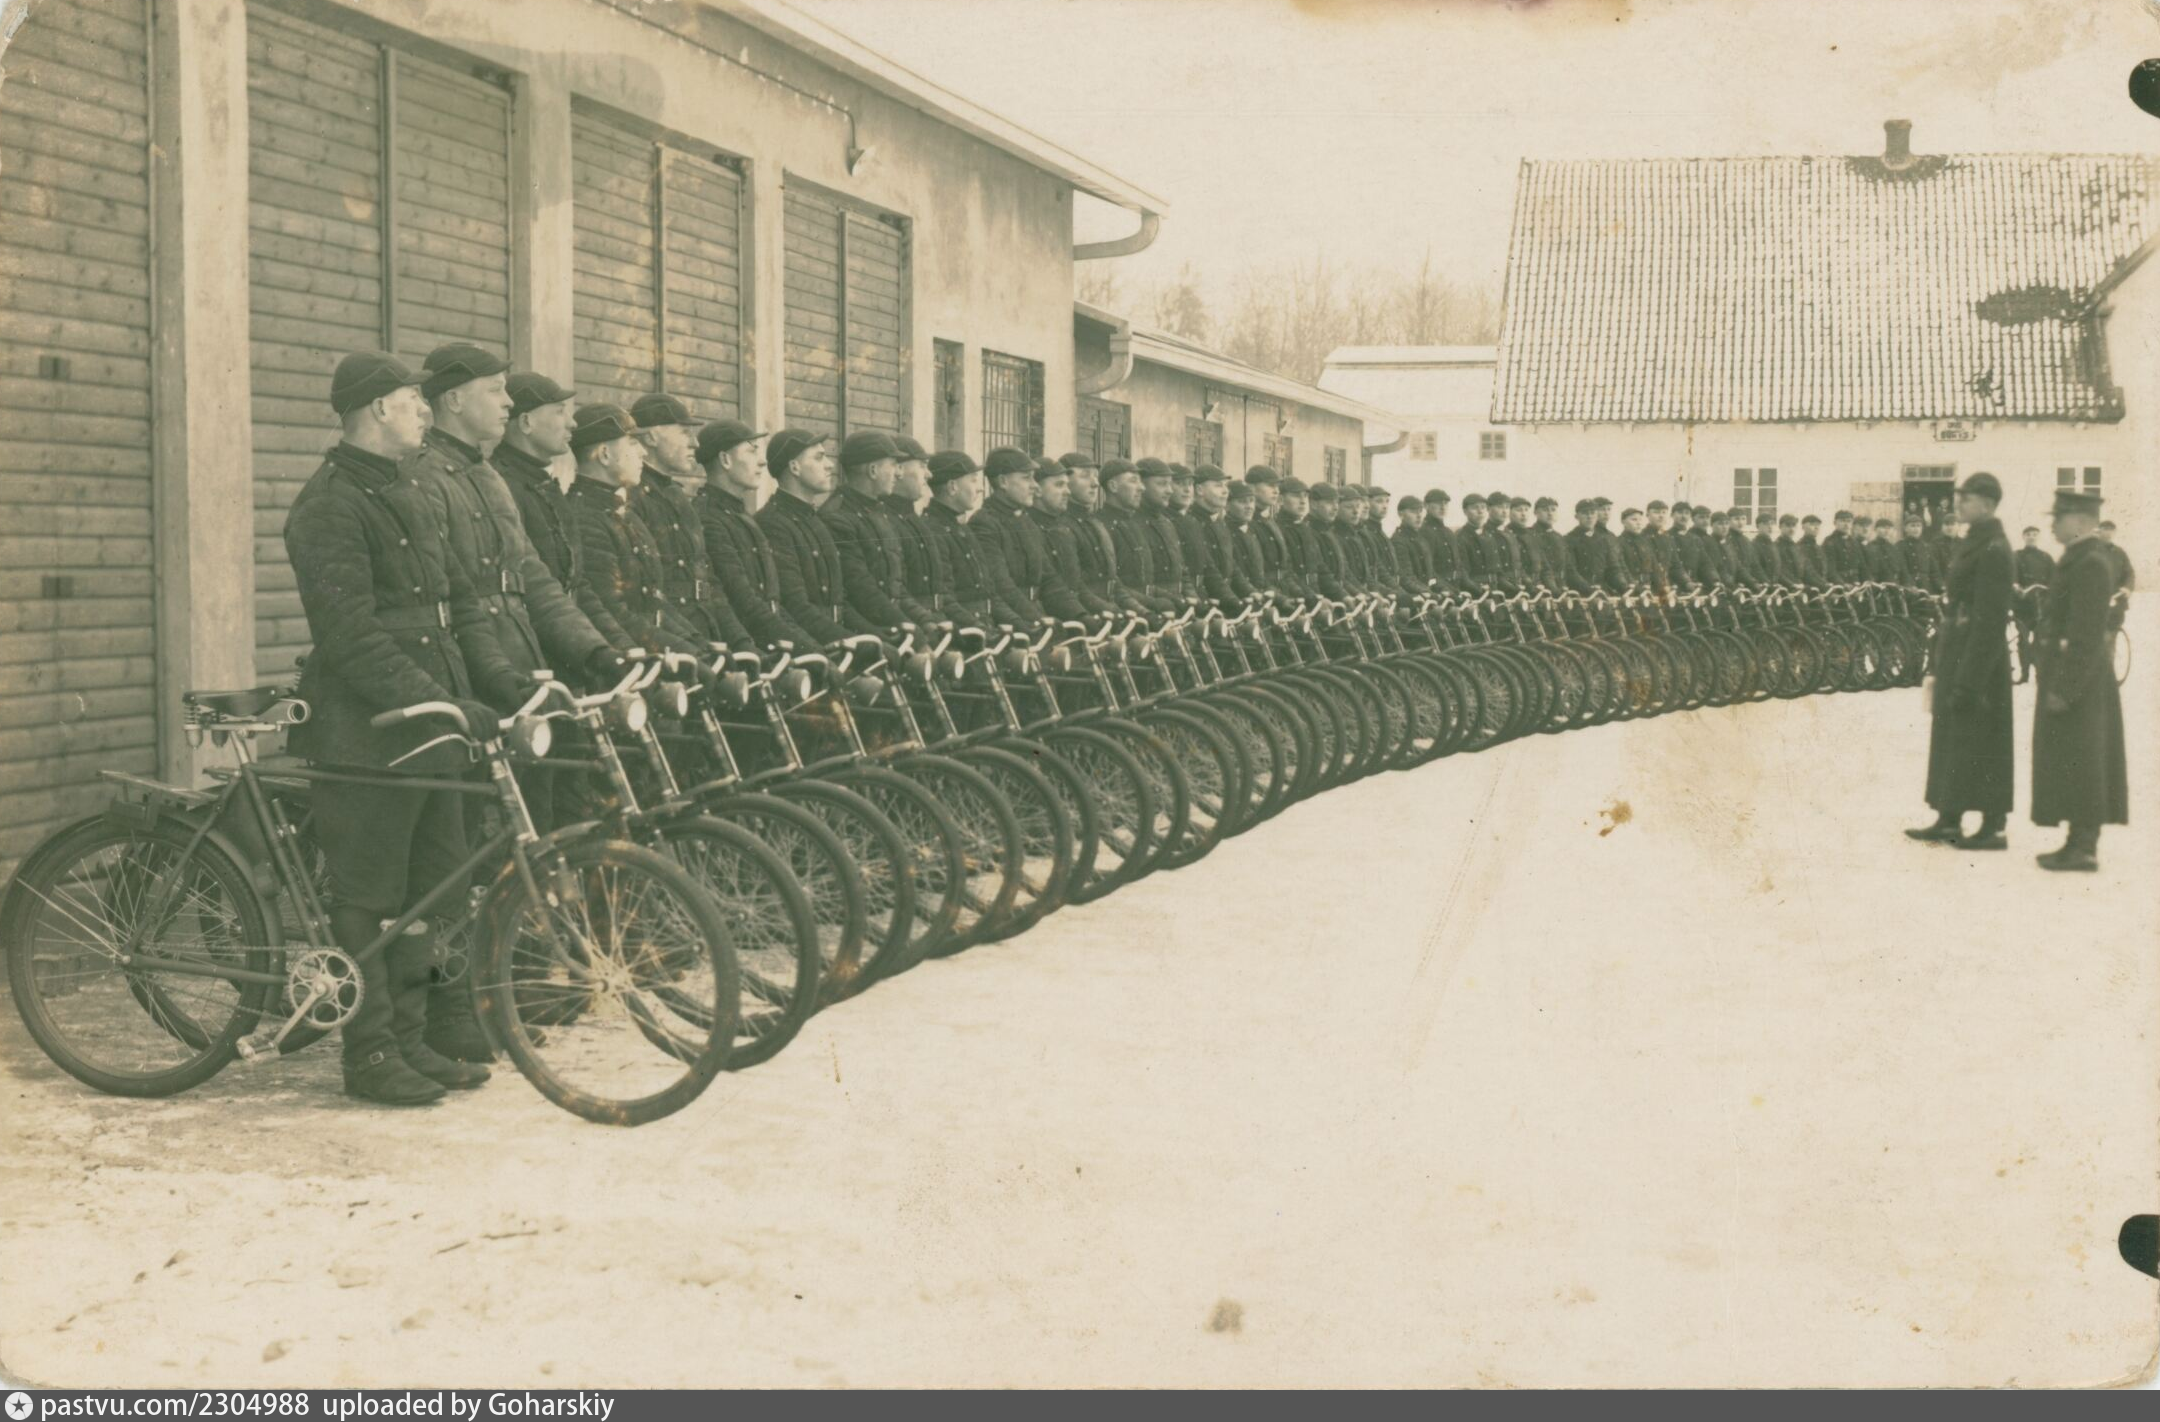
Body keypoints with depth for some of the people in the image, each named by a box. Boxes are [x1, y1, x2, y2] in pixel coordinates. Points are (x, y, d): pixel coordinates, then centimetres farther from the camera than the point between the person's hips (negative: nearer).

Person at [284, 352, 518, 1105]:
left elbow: (460, 601, 18)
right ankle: (369, 1055, 8)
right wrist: (443, 705, -25)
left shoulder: (413, 498, 17)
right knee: (367, 898, -1)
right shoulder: (328, 506, -12)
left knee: (429, 889, 12)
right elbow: (353, 638, -20)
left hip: (432, 732, 9)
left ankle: (410, 1039, 22)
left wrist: (498, 677, 3)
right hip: (367, 737, -9)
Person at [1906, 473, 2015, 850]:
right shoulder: (1973, 542, 13)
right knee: (1950, 733, 13)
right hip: (1956, 649, 10)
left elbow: (1990, 618, -20)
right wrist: (1943, 662, 17)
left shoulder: (1993, 549, -17)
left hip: (1979, 654, -10)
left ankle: (1993, 827, 4)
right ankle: (1949, 819, 20)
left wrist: (1969, 680, -22)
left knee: (1980, 740, -3)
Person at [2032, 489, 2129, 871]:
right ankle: (2080, 842, 21)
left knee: (2078, 764, -4)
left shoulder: (2090, 564, -19)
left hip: (2078, 681, -10)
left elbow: (2087, 635, -23)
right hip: (2067, 677, 10)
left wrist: (2064, 688, -22)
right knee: (2074, 766, 14)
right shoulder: (2078, 558, 13)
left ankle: (2084, 849, 2)